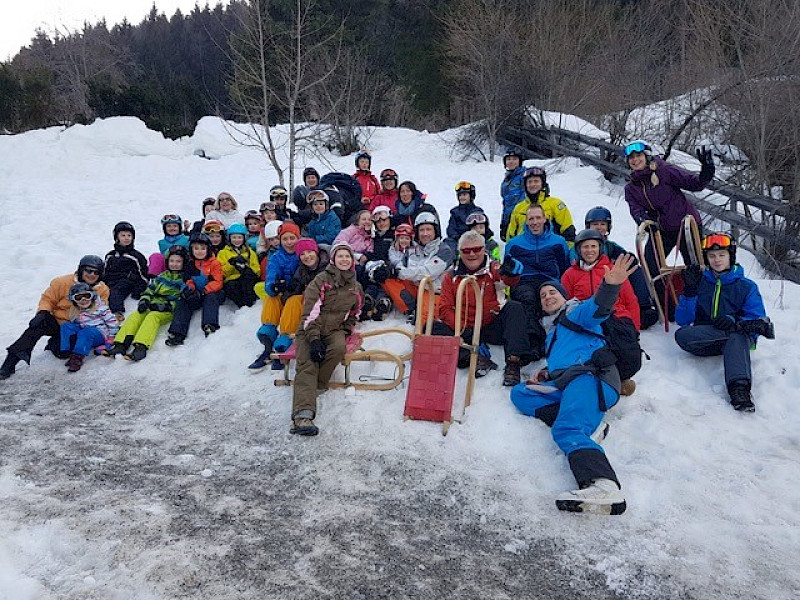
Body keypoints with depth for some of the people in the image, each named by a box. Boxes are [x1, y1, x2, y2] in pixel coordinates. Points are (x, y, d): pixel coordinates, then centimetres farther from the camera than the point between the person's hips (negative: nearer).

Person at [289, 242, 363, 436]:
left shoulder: (356, 288, 12)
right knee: (307, 366, -26)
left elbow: (354, 314, 27)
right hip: (310, 330, -3)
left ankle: (315, 384, -19)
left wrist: (346, 330, 10)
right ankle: (303, 415, -42)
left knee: (339, 348, -34)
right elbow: (310, 312, -10)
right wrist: (314, 339, -20)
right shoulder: (322, 280, -3)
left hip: (335, 330, 3)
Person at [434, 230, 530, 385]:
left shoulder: (493, 268, 2)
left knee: (515, 307, -25)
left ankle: (513, 361, -36)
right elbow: (445, 308, 1)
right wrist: (460, 329, -17)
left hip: (492, 328, -1)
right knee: (432, 327, -20)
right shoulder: (452, 276, 7)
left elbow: (507, 279, -22)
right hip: (465, 330, 1)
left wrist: (511, 273, -49)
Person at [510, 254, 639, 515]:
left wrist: (610, 286, -32)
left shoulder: (575, 312, 13)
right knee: (519, 392, -2)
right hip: (564, 384, 8)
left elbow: (597, 309, -10)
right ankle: (588, 423, -18)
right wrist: (546, 376, 15)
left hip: (590, 375, -8)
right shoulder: (552, 332, 37)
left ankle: (603, 486, -57)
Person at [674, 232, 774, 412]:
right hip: (703, 340, 2)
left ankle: (739, 386, -57)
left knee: (737, 338, -38)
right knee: (681, 335, -32)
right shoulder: (699, 282, 12)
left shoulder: (746, 286, 9)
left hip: (739, 337, -2)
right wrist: (690, 291, -10)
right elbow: (682, 320, 3)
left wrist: (734, 322, -22)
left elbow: (758, 319, -2)